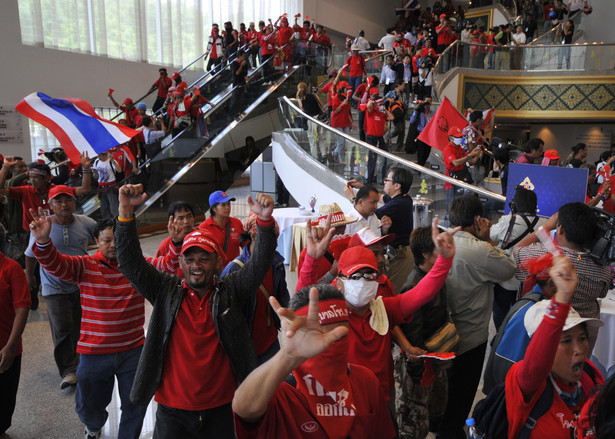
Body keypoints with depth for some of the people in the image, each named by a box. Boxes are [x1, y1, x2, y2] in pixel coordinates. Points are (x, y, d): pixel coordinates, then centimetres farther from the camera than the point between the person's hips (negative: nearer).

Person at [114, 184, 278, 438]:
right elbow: (131, 263, -7)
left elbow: (259, 265, -13)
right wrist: (126, 210, -18)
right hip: (172, 411, 0)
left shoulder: (229, 291, -2)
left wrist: (264, 221, -28)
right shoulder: (166, 292, 0)